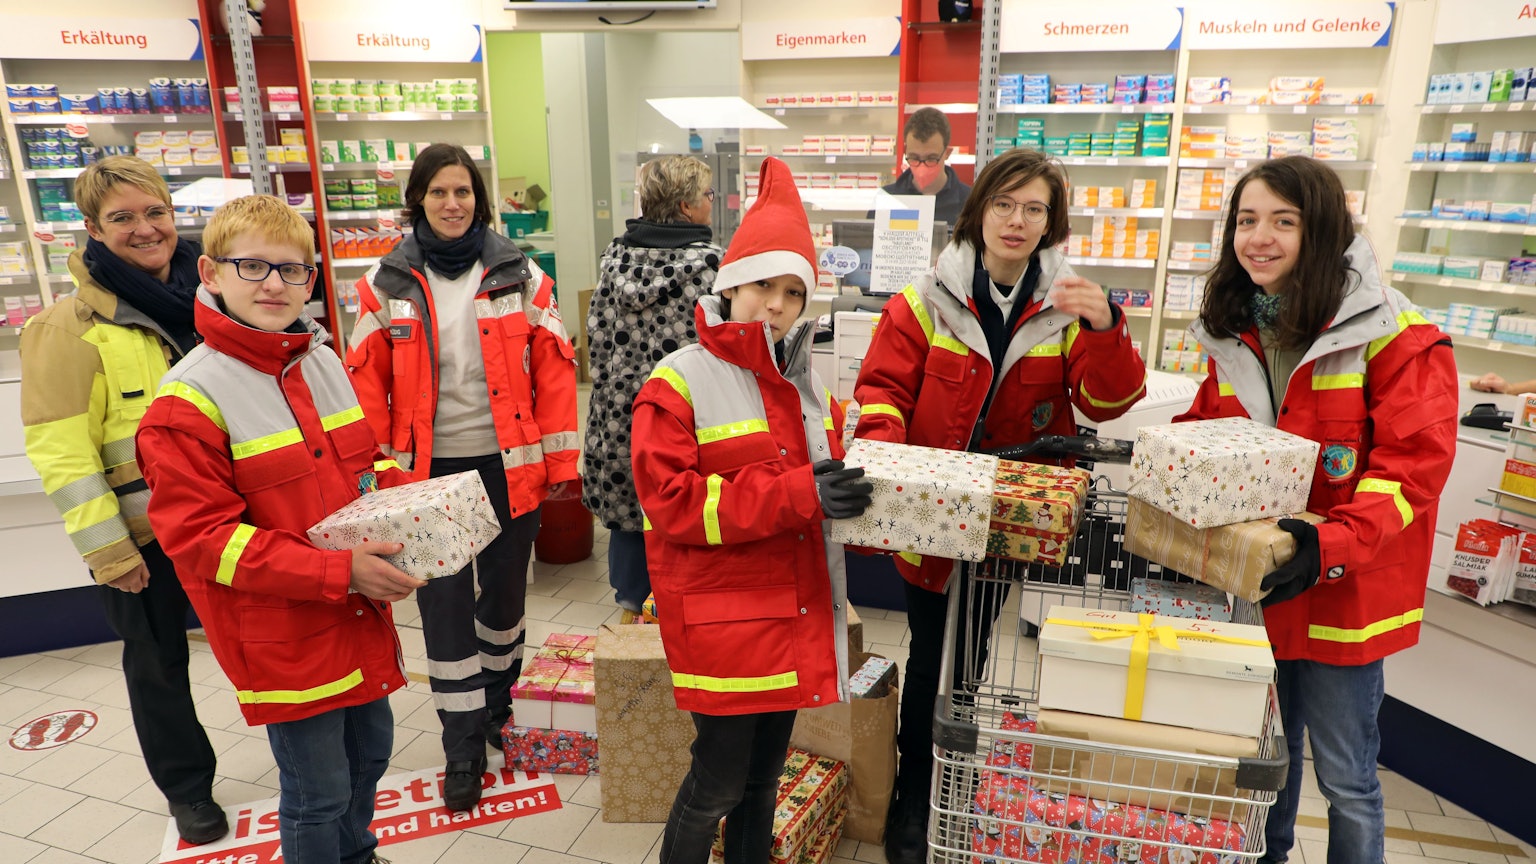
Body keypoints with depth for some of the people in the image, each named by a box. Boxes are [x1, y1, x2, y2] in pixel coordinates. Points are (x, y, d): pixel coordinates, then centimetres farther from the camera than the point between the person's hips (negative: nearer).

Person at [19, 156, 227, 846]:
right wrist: (106, 547, -16)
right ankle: (188, 789, 35)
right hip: (145, 534, -4)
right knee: (158, 663, 15)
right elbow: (58, 448, -14)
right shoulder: (70, 326, -13)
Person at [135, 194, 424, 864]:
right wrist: (337, 572, -26)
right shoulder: (189, 401, -18)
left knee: (369, 752, 25)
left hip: (359, 610, 7)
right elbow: (199, 537, -20)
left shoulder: (324, 362, 4)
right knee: (318, 793, 8)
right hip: (282, 634, -7)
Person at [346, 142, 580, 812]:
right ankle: (464, 749, 21)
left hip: (508, 467, 0)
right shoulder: (387, 284, 0)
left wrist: (560, 460, -3)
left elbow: (553, 367, -1)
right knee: (444, 605, 5)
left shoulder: (518, 274, -1)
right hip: (430, 472, 0)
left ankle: (497, 701, 42)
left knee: (504, 591, 16)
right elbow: (366, 381, 2)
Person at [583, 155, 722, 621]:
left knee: (626, 509, 19)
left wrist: (610, 391, 17)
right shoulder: (711, 262, -14)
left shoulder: (615, 254, 2)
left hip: (620, 413, 6)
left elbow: (597, 332, 7)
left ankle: (630, 609, 34)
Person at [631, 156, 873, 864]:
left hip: (794, 613, 7)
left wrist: (848, 487, -4)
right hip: (720, 617, -6)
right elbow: (670, 501, -20)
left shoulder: (804, 380, 9)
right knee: (718, 782, 5)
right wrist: (794, 495, -26)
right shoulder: (680, 382, -12)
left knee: (763, 776, 21)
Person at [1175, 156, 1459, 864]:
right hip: (1252, 583, 5)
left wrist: (1332, 545, -33)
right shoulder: (1233, 334, 5)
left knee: (1344, 776, 9)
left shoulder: (1397, 340, -14)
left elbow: (1412, 465, -19)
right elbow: (1204, 432, 15)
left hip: (1343, 591, -5)